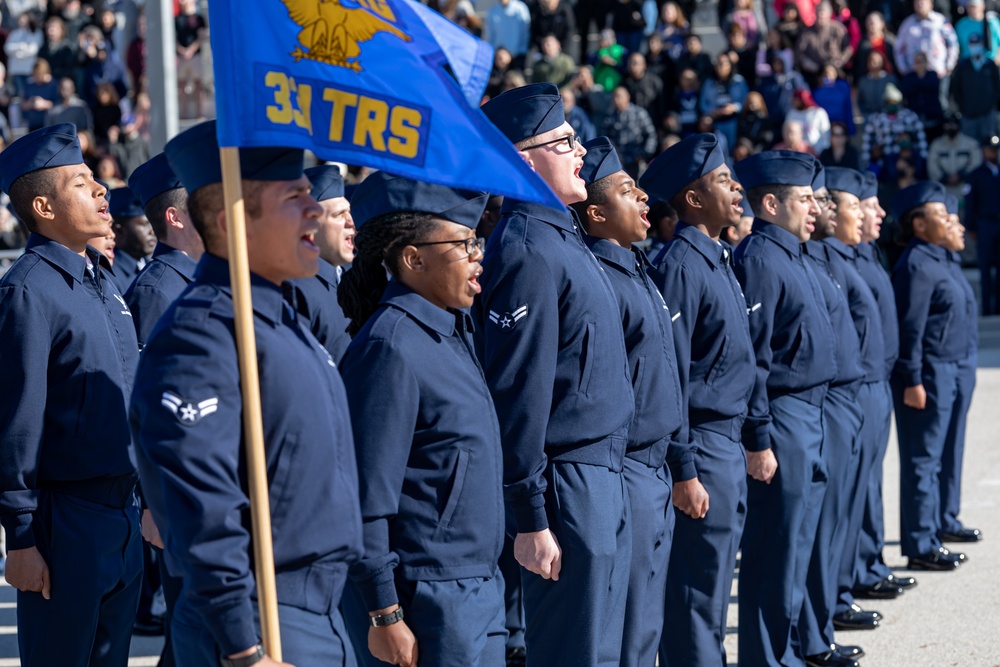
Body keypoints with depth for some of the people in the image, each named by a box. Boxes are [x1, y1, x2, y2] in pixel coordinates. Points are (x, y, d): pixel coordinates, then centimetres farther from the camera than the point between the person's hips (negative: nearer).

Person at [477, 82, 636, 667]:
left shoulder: (561, 236, 13)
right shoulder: (528, 252, -18)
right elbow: (518, 395, -21)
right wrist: (531, 520, -21)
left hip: (603, 480, 10)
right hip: (566, 488, -10)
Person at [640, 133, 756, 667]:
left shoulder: (717, 259, 14)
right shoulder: (680, 264, -15)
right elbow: (669, 376, -18)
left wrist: (742, 444, 17)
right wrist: (684, 472, -20)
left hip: (727, 443, 9)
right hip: (701, 447, -9)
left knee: (711, 588, 15)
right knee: (698, 596, -4)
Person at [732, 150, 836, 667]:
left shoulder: (791, 256, 15)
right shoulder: (760, 259, -15)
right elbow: (750, 358, -19)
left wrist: (810, 425, 18)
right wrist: (758, 441, -20)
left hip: (807, 417, 10)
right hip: (782, 420, -10)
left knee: (795, 550, 15)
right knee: (776, 555, -4)